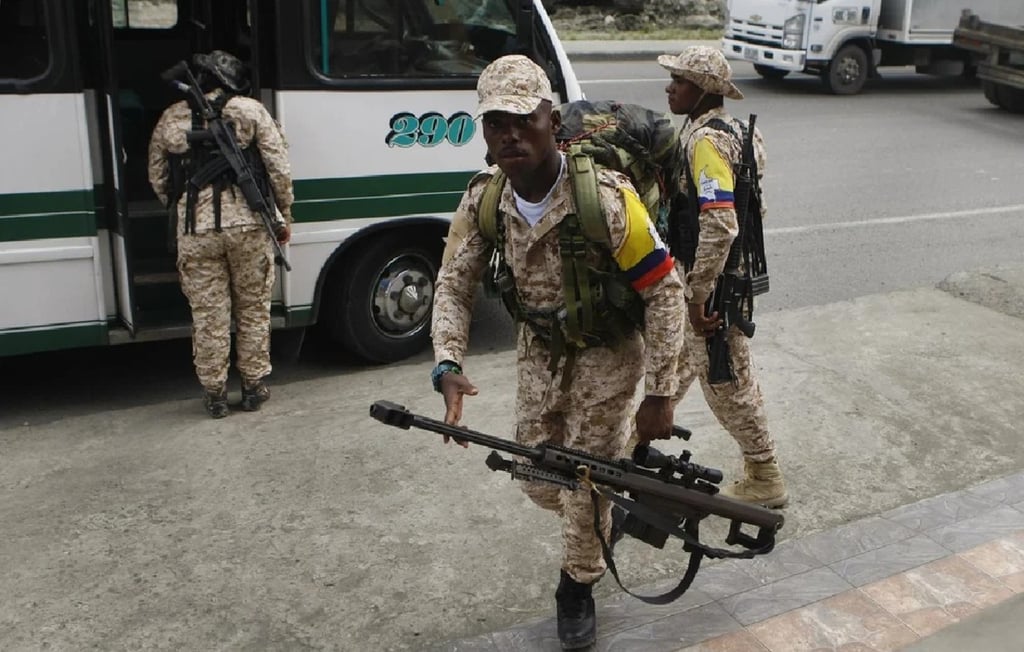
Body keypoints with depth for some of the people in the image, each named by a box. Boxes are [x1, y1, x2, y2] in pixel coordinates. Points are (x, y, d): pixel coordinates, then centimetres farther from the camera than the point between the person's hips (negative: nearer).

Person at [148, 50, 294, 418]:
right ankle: (253, 387, 19)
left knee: (208, 314, 8)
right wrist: (284, 217, 10)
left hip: (195, 231, 1)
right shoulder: (250, 111, 2)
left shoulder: (170, 119, 10)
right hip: (248, 224, -1)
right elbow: (279, 168, 0)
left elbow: (158, 180, 15)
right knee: (253, 308, 11)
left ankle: (214, 393, 15)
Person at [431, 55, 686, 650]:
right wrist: (449, 366, -23)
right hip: (539, 351, 5)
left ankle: (578, 589, 30)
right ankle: (607, 514, 48)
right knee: (540, 483, 14)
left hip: (605, 354, -4)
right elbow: (455, 285, -6)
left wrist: (660, 394, -22)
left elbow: (664, 289, -23)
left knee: (585, 488, 1)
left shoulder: (605, 198, -31)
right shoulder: (485, 198, -15)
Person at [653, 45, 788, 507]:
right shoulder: (723, 128, 9)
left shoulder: (706, 139, -23)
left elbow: (719, 225, -31)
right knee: (680, 358, 22)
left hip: (713, 280, -10)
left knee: (726, 380, 2)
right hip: (711, 274, 10)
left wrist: (697, 295, -28)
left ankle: (765, 481, 16)